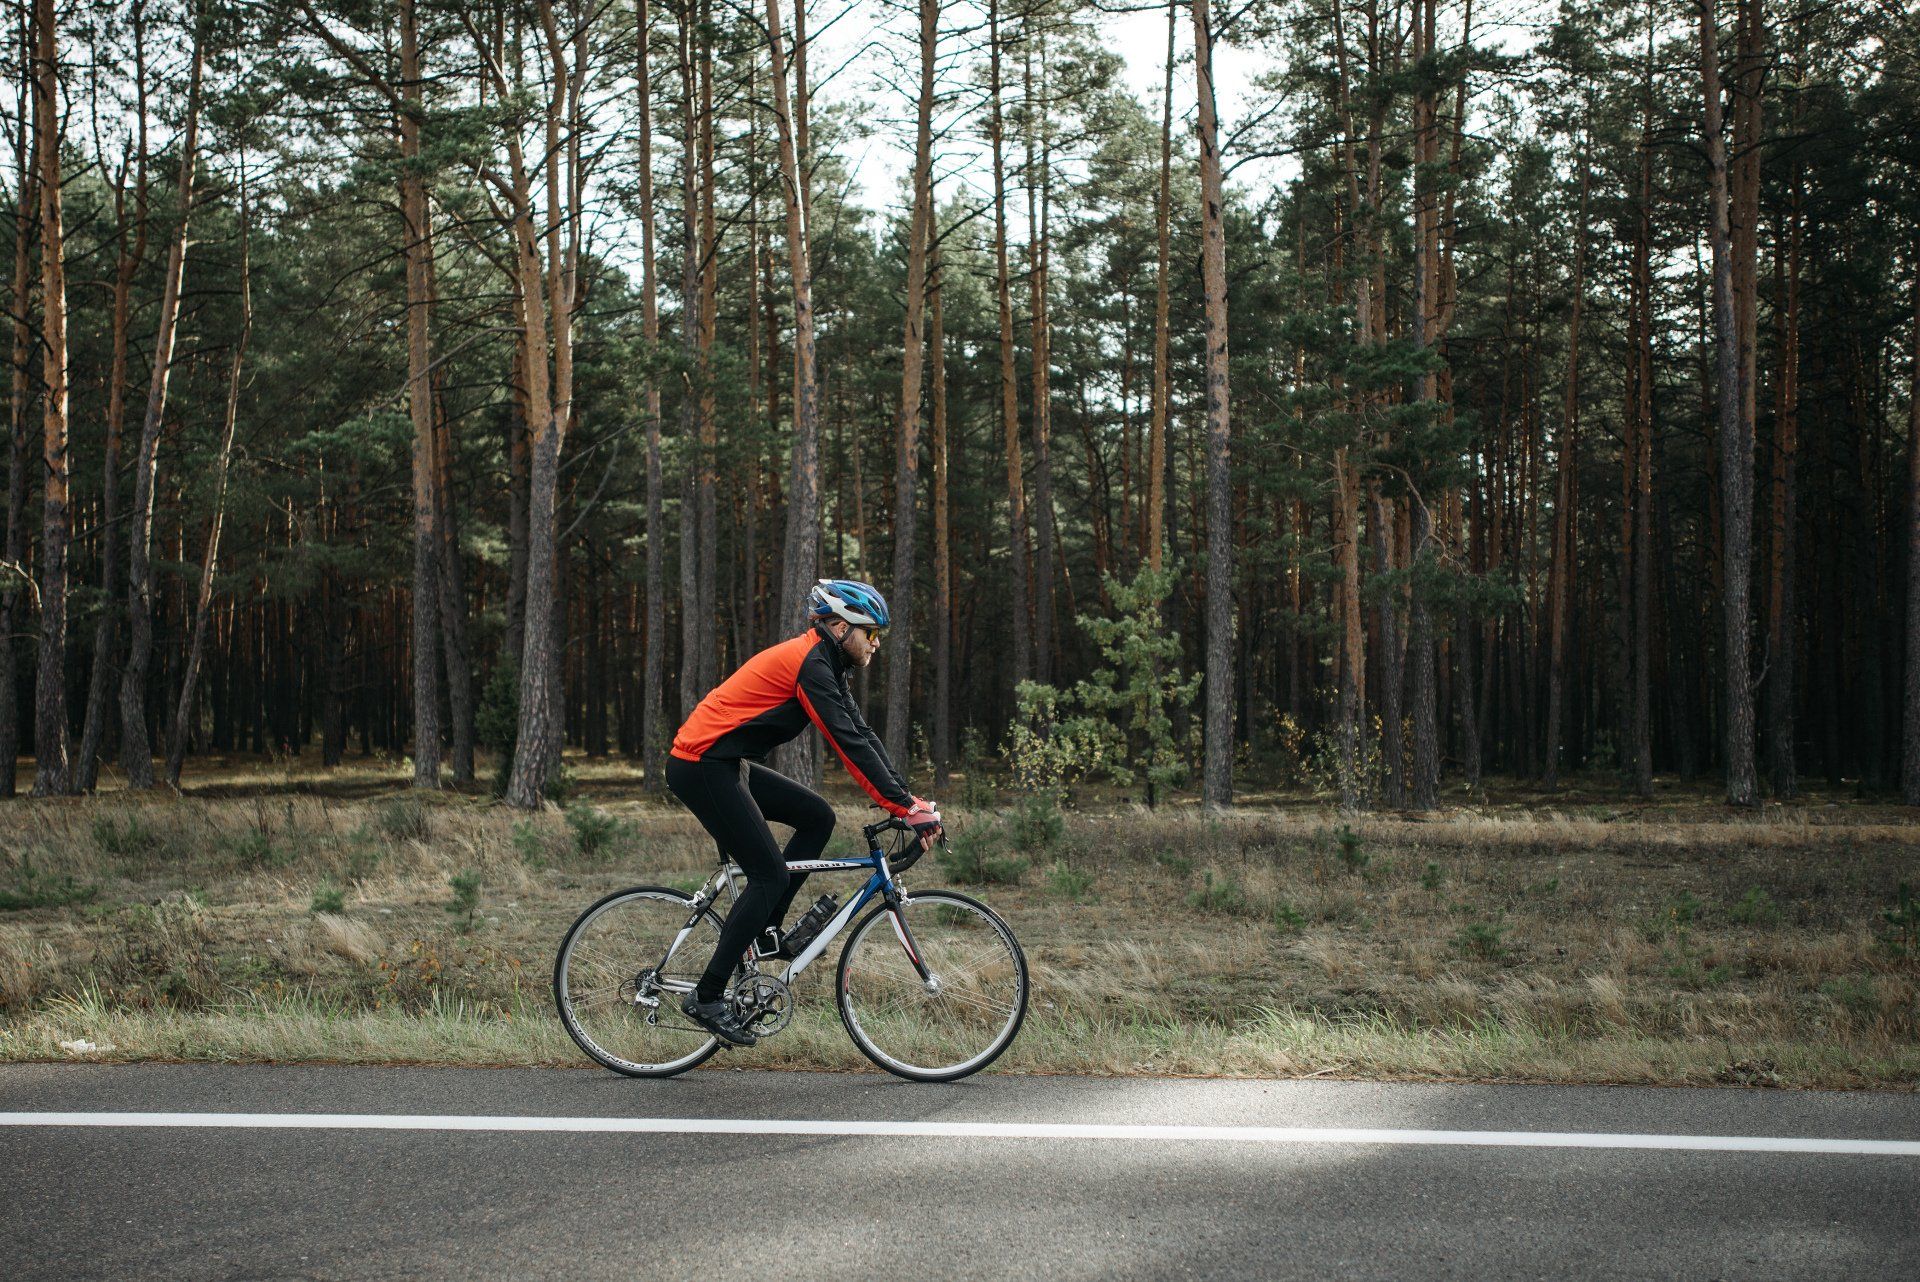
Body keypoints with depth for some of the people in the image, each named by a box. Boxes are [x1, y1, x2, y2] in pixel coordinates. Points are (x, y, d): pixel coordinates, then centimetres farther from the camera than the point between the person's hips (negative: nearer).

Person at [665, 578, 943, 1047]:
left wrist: (908, 798, 4)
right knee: (770, 874, -9)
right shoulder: (810, 664, -18)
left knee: (817, 817, 7)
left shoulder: (823, 663, 12)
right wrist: (906, 809, -24)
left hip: (725, 765, 10)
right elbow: (850, 744, -24)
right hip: (700, 767, -10)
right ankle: (706, 998, -4)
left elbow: (861, 734, 11)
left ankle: (763, 930, 12)